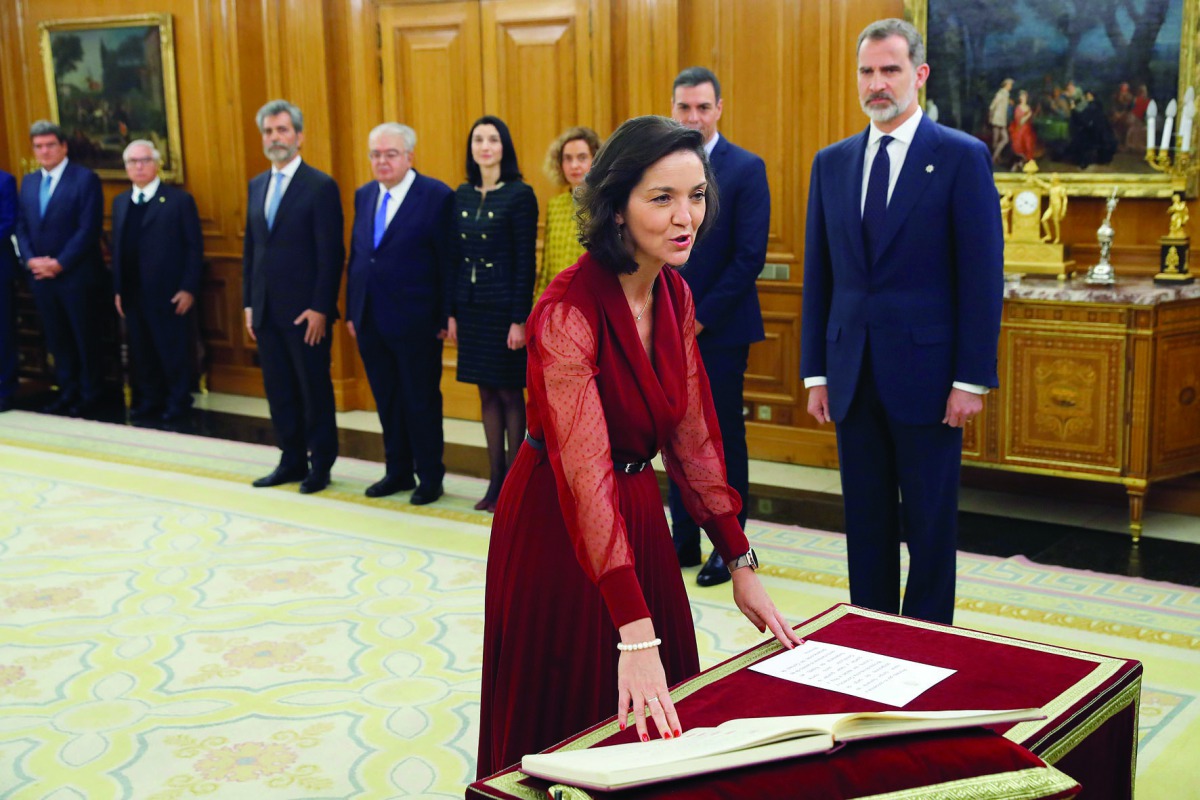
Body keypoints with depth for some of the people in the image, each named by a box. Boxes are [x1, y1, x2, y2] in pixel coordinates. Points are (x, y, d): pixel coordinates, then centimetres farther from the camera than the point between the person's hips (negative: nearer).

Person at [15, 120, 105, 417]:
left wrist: (59, 263, -17)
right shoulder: (29, 181, 13)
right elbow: (21, 226, 12)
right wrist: (31, 259, -6)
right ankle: (67, 392, 23)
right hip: (40, 275, 6)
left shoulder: (85, 178, -8)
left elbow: (88, 229, -14)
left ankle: (89, 396, 15)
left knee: (84, 337, 4)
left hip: (75, 275, -6)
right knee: (56, 338, 12)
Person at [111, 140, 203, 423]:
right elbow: (118, 248, 13)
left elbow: (194, 247, -7)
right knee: (141, 352, 10)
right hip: (132, 294, 5)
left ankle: (178, 401, 17)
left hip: (168, 294, -5)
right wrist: (118, 289, 8)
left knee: (174, 351, 3)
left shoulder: (179, 200, -4)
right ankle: (149, 400, 22)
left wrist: (189, 288, -12)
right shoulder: (120, 202, 13)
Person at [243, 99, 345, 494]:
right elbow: (250, 248, 16)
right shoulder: (257, 186, 13)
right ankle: (292, 461, 22)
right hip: (267, 310, 6)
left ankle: (321, 465, 14)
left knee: (314, 391, 3)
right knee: (278, 390, 11)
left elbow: (331, 253, -11)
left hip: (304, 311, -6)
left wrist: (320, 308, -15)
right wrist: (249, 303, 11)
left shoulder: (320, 186, -7)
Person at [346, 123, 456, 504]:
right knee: (386, 400, 14)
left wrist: (445, 318, -12)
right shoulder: (364, 196, 11)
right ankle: (398, 471, 27)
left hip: (415, 323, -6)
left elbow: (447, 262, -10)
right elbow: (356, 256, 14)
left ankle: (430, 477, 16)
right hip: (371, 321, 6)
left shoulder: (436, 196, -8)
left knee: (422, 401, 4)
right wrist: (351, 311, 11)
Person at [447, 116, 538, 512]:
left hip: (504, 306, -6)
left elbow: (526, 262, -11)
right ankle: (495, 479, 17)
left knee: (509, 393, 1)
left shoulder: (519, 195, -8)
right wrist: (452, 312, 7)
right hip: (471, 305, 6)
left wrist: (519, 319, -15)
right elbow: (456, 256, 11)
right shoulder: (461, 196, 9)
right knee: (487, 393, 10)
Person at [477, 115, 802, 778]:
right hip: (557, 530, -7)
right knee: (565, 726, 12)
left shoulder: (674, 298, -3)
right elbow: (585, 471, -34)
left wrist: (740, 562, -2)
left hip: (638, 514, 7)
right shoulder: (567, 313, -27)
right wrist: (636, 635, -39)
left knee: (658, 732, 18)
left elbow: (693, 436, 3)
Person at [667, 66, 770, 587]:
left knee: (724, 437, 4)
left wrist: (702, 317, -14)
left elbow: (750, 255, -12)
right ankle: (684, 540, 20)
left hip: (719, 328, -5)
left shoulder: (746, 169, -6)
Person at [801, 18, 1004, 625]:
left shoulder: (962, 157, -4)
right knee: (866, 521, 11)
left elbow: (983, 275, -7)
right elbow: (818, 275, 11)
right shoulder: (832, 163, 10)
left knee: (931, 523, 6)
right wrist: (816, 372, 7)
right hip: (854, 374, 4)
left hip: (925, 371, -4)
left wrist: (972, 379, -11)